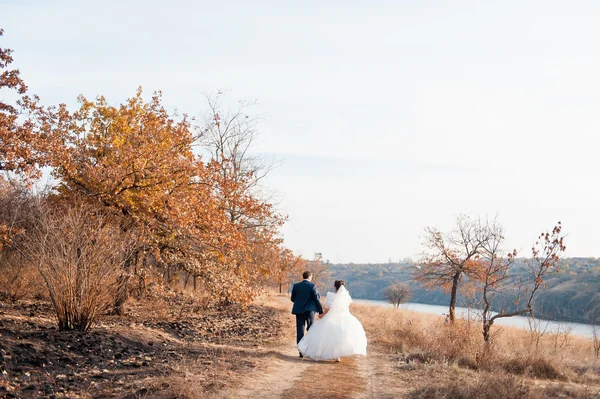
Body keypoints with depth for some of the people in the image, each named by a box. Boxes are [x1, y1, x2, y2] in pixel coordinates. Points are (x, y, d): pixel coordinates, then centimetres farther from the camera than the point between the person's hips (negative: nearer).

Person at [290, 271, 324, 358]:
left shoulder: (296, 286, 0)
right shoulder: (312, 286, -8)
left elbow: (293, 299, 7)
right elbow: (316, 299, -8)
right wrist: (321, 311, 0)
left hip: (299, 311, 2)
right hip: (310, 310, -2)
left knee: (300, 331, 5)